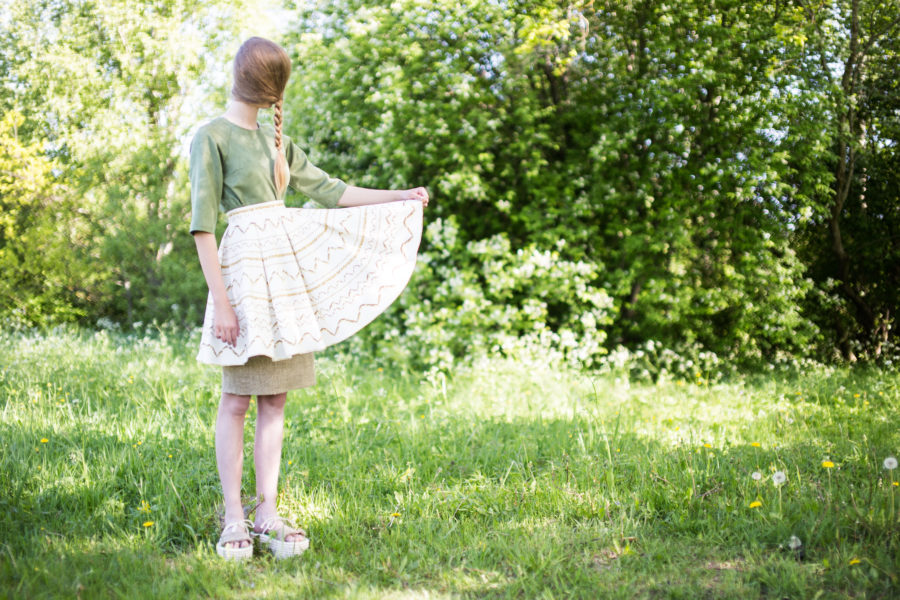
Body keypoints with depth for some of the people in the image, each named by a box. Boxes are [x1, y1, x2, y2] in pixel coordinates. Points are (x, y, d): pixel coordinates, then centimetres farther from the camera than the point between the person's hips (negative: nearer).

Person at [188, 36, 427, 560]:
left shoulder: (275, 139, 17)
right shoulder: (212, 137, -5)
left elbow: (329, 190, 21)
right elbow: (203, 225, -10)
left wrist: (399, 197, 17)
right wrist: (220, 300, -16)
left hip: (288, 269, 7)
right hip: (244, 266, -7)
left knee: (275, 398, 6)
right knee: (238, 397, -3)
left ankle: (268, 514, 11)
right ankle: (234, 520, 3)